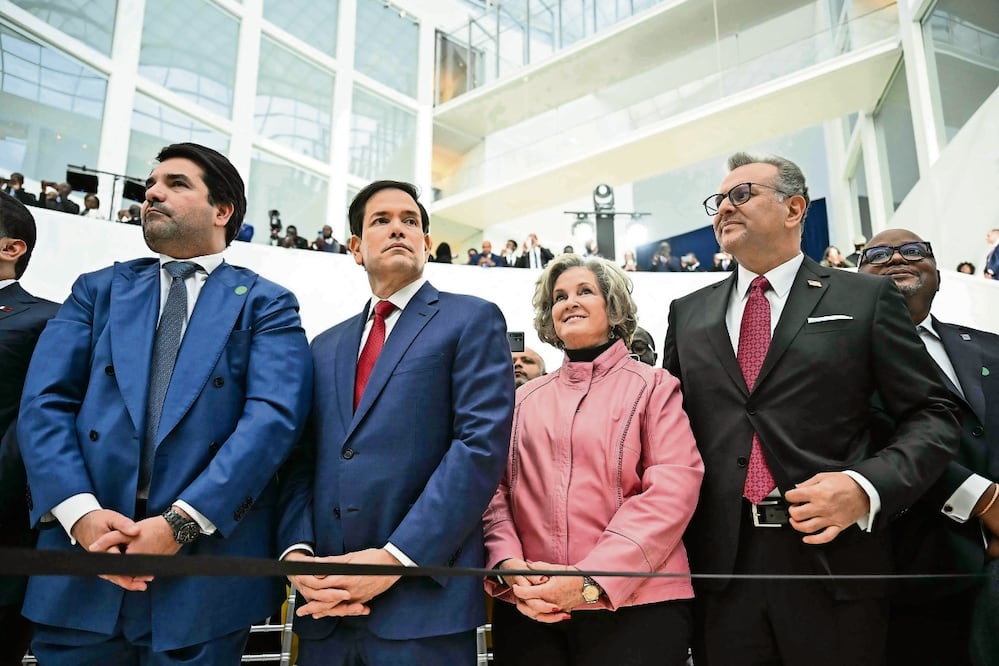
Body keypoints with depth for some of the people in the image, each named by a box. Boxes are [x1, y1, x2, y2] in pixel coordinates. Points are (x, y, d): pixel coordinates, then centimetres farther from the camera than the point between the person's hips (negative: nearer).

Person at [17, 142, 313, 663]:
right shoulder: (98, 290, 14)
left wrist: (181, 523, -18)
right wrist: (80, 512, -13)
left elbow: (273, 417, -10)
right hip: (82, 562, 3)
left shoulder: (266, 304, 4)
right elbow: (44, 403, 3)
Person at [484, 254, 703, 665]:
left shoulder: (653, 387, 3)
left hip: (633, 607, -3)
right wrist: (508, 565, -11)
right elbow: (496, 488, 9)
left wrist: (591, 581, -17)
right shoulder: (526, 399, 14)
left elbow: (672, 489, -8)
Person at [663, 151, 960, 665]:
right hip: (719, 563, 3)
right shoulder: (688, 313, 12)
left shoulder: (866, 298, 3)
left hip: (832, 558, -2)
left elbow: (931, 416, 1)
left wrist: (866, 486, -15)